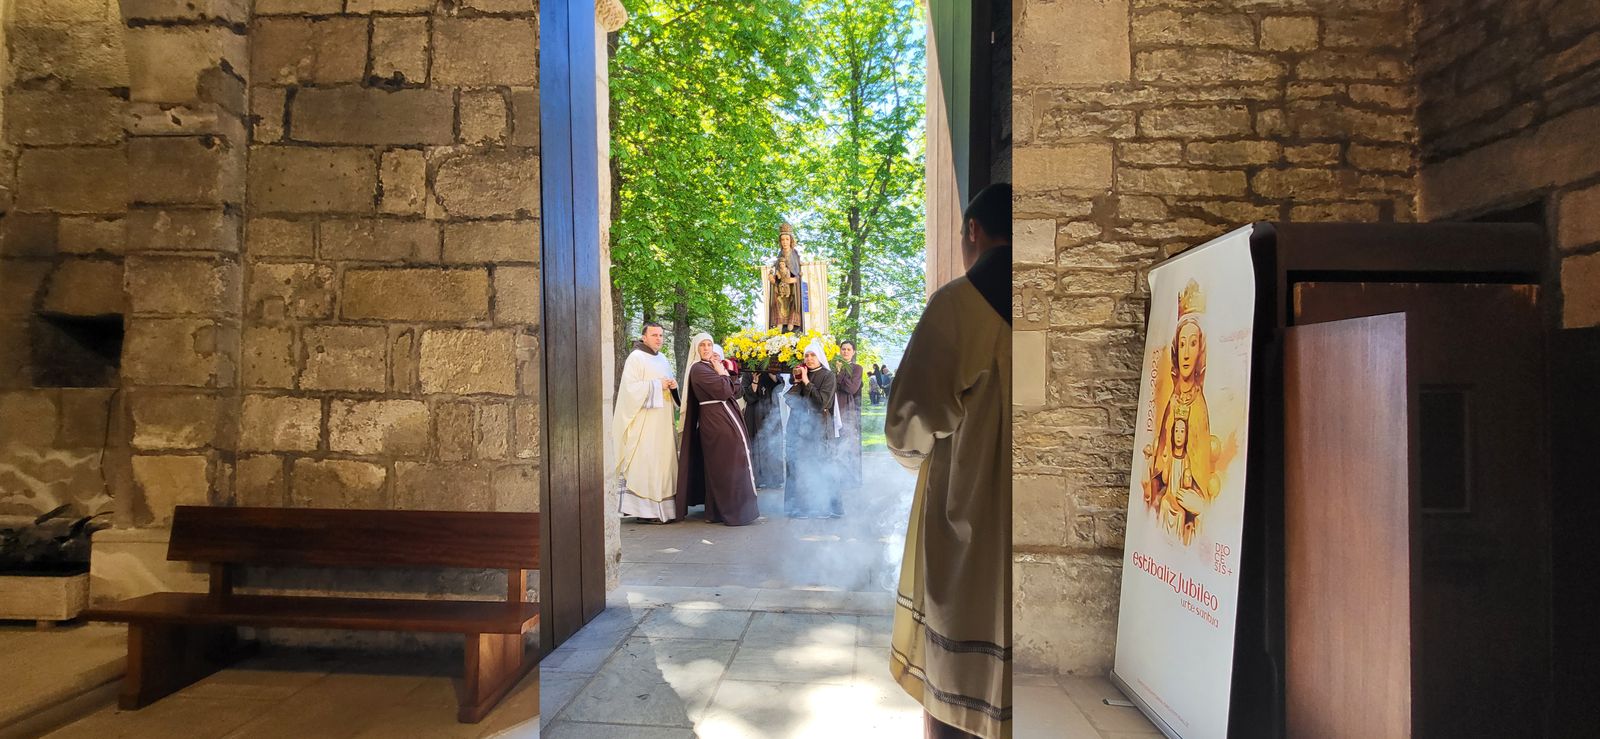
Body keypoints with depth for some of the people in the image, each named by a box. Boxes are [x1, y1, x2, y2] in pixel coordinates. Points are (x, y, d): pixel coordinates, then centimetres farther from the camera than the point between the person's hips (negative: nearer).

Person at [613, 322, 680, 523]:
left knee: (663, 460, 7)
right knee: (645, 461, -9)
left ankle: (662, 506, 12)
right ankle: (645, 508, -6)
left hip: (662, 421, 8)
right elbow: (631, 387, -15)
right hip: (644, 421, -8)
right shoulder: (635, 358, -7)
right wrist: (657, 385, -17)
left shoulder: (662, 359, 17)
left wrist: (673, 385, 1)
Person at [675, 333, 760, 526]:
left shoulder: (712, 366, 17)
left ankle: (717, 510, 19)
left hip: (724, 418, 9)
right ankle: (730, 511, 0)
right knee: (725, 464, -6)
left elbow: (735, 391, 13)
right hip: (715, 421, -9)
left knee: (717, 466, 12)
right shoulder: (698, 369, -10)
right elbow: (723, 390, -20)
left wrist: (724, 372, 1)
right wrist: (723, 374, -4)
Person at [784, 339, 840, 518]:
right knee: (799, 466, 4)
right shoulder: (801, 374, 12)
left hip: (819, 429, -5)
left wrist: (807, 382, -13)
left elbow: (822, 401, -15)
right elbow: (790, 401, 9)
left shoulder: (828, 376, -3)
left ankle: (824, 506, 2)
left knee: (820, 467, -5)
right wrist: (796, 382, -3)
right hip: (800, 428, 5)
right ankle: (801, 505, 11)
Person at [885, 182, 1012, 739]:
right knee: (997, 672, 17)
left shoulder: (960, 302, -12)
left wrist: (916, 454, 7)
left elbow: (910, 422, -15)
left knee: (953, 673, 11)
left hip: (967, 517, -4)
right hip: (1002, 520, 4)